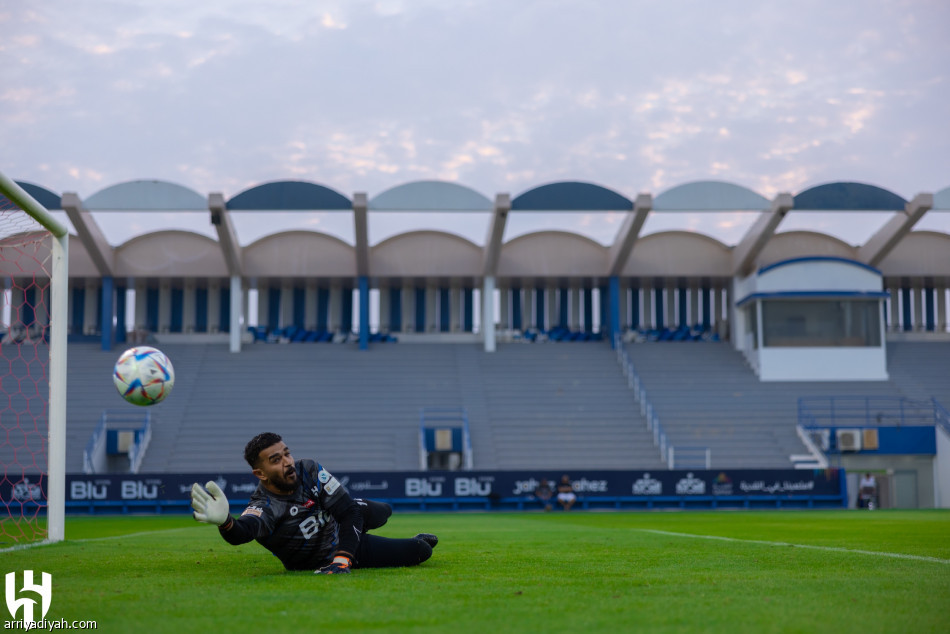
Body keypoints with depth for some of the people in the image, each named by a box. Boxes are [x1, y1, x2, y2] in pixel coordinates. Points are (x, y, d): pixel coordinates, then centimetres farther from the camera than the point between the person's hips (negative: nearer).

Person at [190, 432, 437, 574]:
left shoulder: (310, 471, -23)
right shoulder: (264, 507, -36)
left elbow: (350, 512, -22)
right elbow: (243, 531, -59)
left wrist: (341, 560, -37)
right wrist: (225, 522, -85)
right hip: (320, 560, -4)